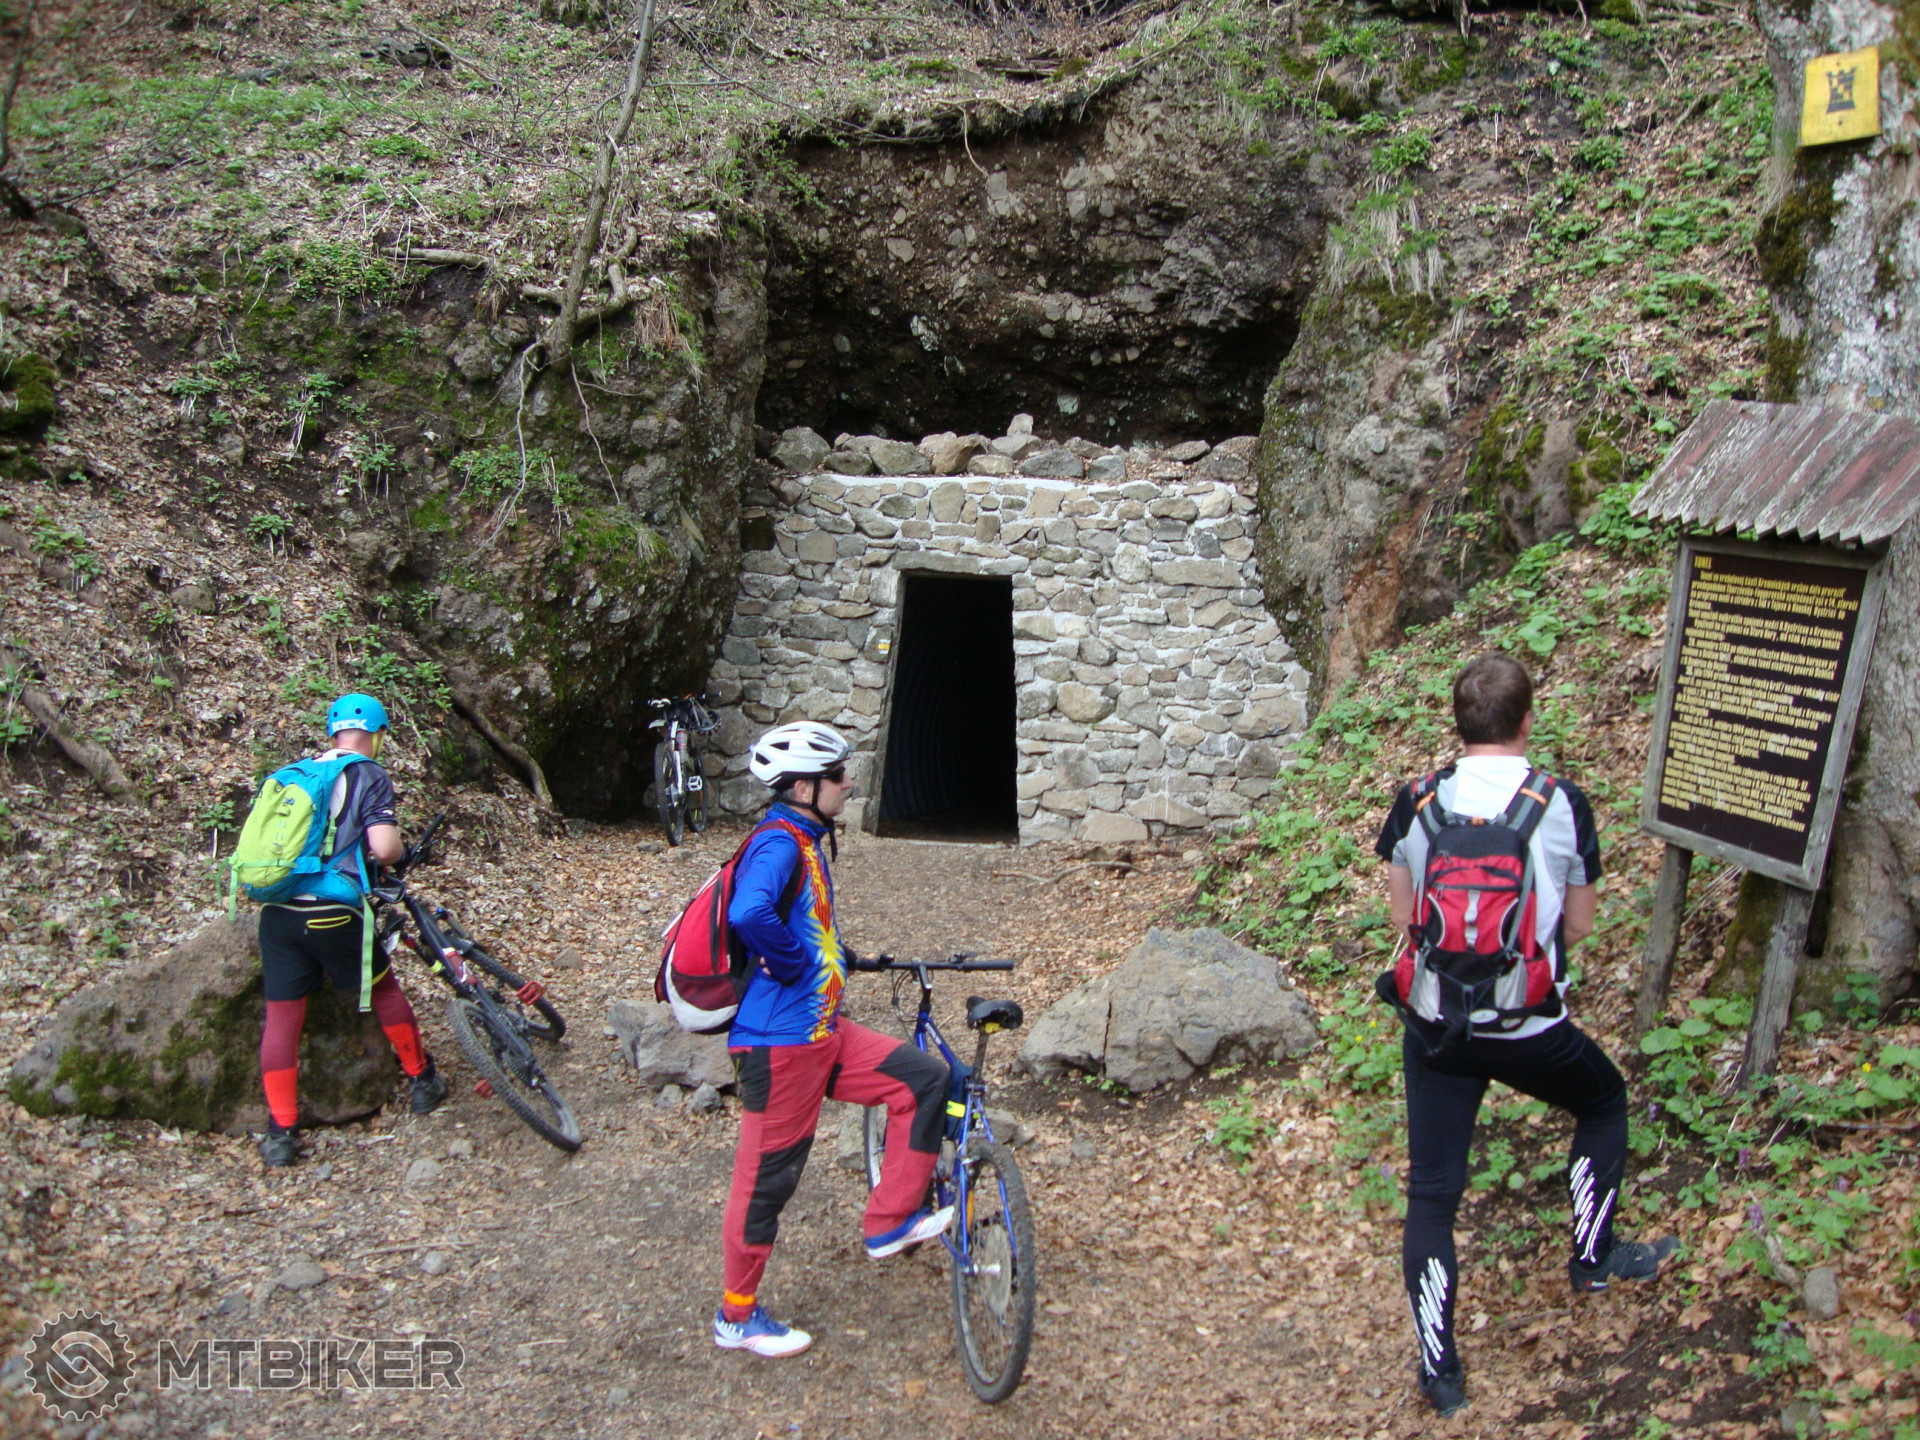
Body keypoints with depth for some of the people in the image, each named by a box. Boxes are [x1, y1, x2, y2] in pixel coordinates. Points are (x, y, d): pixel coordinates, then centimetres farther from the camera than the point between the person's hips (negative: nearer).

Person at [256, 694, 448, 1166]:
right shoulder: (371, 777, 0)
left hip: (277, 911, 4)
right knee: (384, 990, 19)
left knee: (281, 1019, 9)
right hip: (331, 914, -4)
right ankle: (422, 1082, 32)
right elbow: (383, 847, -12)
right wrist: (398, 851, 10)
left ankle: (280, 1133, 10)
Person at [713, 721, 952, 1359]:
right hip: (780, 1042, -9)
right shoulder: (779, 842, -19)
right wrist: (792, 964, -23)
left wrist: (842, 958, 21)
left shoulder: (805, 842, 12)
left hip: (822, 1029, 9)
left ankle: (889, 1223, 14)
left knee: (925, 1079, 6)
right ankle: (737, 1316, 20)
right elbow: (750, 914, -39)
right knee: (768, 1175, 3)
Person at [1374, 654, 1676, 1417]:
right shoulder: (1563, 804, -9)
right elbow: (1579, 925, 1)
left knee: (1431, 1194, 11)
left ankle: (1439, 1369, 15)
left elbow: (1402, 915, 4)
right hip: (1531, 1031, -1)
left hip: (1434, 1028, 1)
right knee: (1605, 1102, 30)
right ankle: (1592, 1256, 40)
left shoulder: (1415, 803, -5)